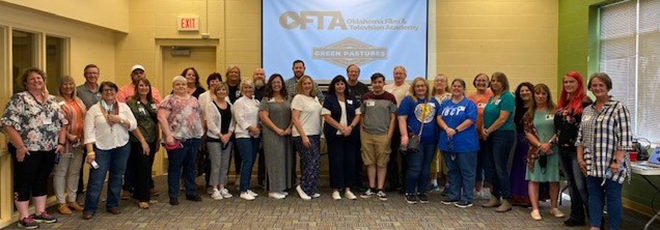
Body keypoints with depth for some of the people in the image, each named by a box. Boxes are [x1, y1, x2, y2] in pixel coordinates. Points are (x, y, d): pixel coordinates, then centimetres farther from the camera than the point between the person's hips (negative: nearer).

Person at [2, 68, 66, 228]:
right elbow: (8, 124, -14)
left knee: (42, 180, 14)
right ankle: (23, 217, 12)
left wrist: (61, 142, 5)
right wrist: (20, 146, -18)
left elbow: (62, 122, 15)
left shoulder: (52, 100, 12)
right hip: (27, 150, -6)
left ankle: (40, 212, 25)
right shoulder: (18, 99, -7)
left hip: (49, 150, 6)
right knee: (24, 182, 3)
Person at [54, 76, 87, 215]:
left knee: (75, 172, 13)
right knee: (61, 172, 4)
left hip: (79, 142, 7)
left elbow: (85, 118, 16)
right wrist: (69, 136, -20)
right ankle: (61, 203, 11)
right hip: (65, 142, -7)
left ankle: (72, 200, 24)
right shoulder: (58, 102, -9)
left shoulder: (78, 101, 14)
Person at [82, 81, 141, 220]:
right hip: (101, 148, -3)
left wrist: (120, 120, -15)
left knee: (117, 177, 10)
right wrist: (90, 152, -14)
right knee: (96, 179, -3)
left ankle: (113, 205, 23)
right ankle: (89, 209, 7)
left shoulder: (124, 107, 6)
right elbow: (89, 132, -7)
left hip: (122, 147, 3)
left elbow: (133, 125, 2)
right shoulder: (94, 109, -2)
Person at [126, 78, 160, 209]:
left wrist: (158, 140, 10)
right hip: (138, 141, -6)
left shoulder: (153, 103, 12)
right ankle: (143, 198, 3)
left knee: (148, 168, 9)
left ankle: (138, 194, 23)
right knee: (143, 168, -6)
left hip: (151, 140, 6)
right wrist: (143, 141, -12)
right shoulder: (132, 102, -5)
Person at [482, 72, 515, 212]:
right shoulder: (491, 98, 15)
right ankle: (495, 198, 21)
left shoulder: (507, 97, -10)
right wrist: (484, 130, -1)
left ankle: (507, 201, 1)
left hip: (503, 135, -8)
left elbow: (502, 119, -17)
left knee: (501, 168, -6)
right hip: (490, 137, 8)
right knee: (492, 169, 11)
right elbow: (486, 116, 17)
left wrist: (488, 130, -8)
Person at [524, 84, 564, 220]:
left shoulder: (554, 111, 3)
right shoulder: (530, 114, 6)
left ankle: (554, 207, 20)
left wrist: (549, 143, -14)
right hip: (535, 151, 0)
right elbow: (528, 133, 0)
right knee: (534, 179, 0)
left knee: (554, 180, 6)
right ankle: (535, 209, 5)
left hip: (553, 150, 0)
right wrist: (540, 145, -12)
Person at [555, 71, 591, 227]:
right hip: (563, 149, 8)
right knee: (571, 184, 14)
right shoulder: (563, 102, 13)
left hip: (577, 150, -8)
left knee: (582, 186, -7)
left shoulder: (585, 102, -11)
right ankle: (577, 216, 23)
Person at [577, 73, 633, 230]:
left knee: (613, 196, 2)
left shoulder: (618, 108, -5)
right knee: (594, 195, 8)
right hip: (592, 164, 5)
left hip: (611, 164, -5)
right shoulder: (587, 111, 13)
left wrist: (617, 161, -17)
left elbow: (624, 138, -11)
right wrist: (580, 158, 7)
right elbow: (581, 136, 15)